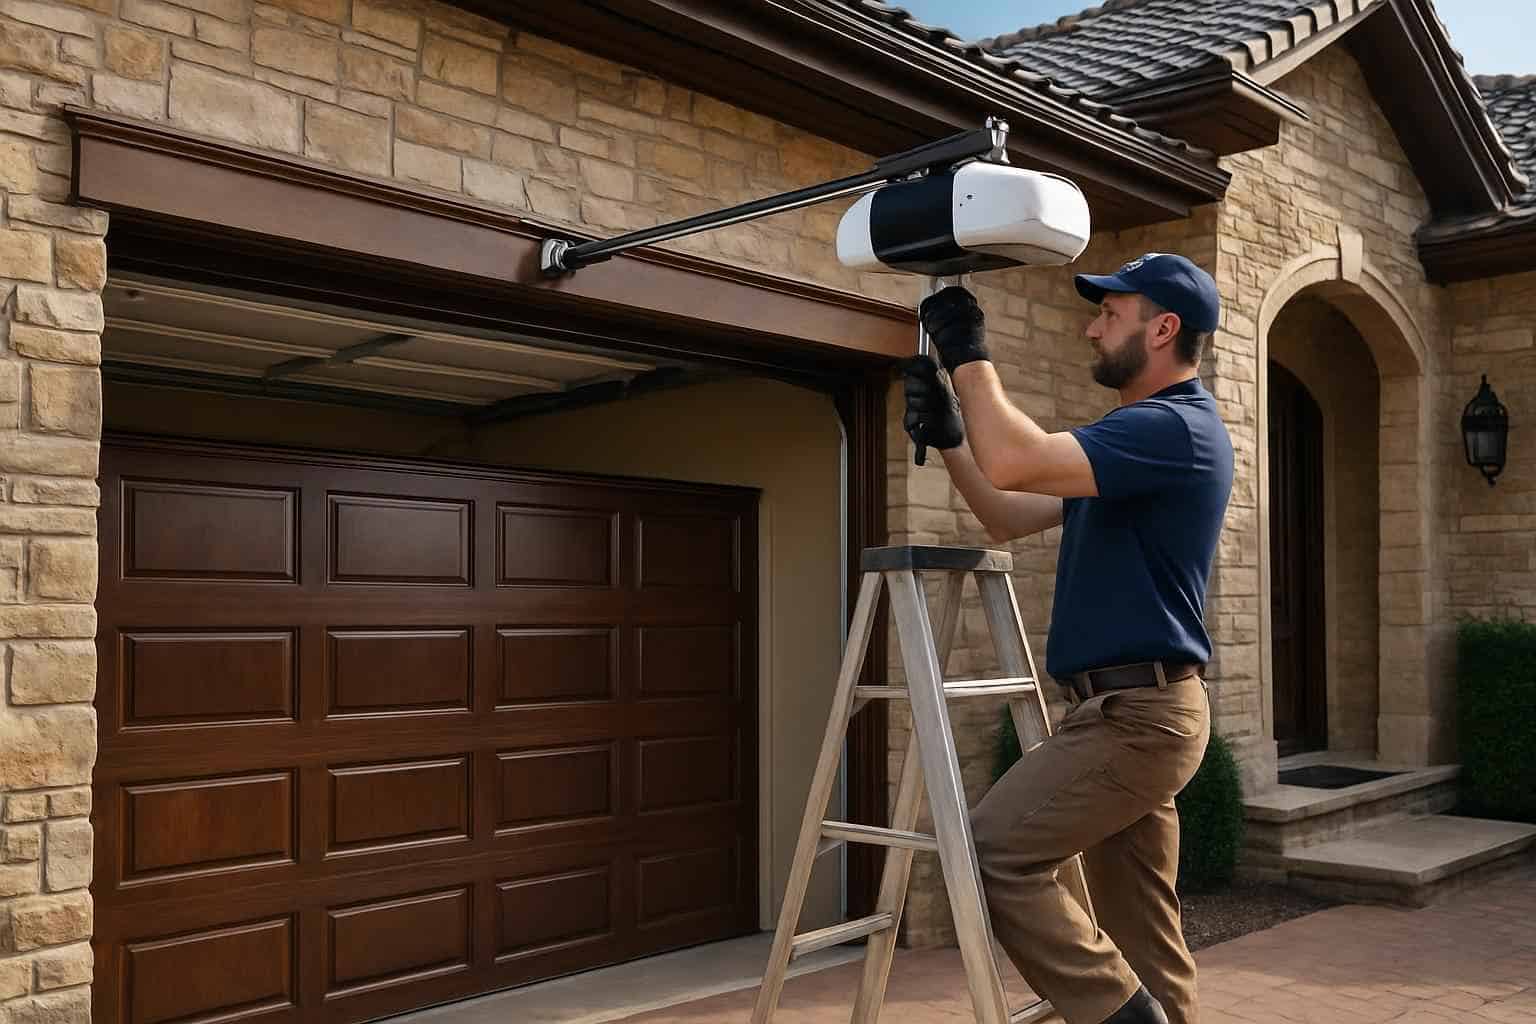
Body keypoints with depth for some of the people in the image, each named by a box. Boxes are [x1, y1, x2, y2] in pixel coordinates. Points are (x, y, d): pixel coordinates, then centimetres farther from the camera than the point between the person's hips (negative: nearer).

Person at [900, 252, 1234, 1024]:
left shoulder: (1177, 428, -14)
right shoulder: (1139, 433, 19)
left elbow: (1013, 462, -27)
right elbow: (1009, 518, 21)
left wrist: (968, 354, -14)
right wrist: (948, 437, 8)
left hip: (1136, 712, -10)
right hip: (1130, 709, 10)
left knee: (994, 852, -13)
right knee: (1141, 935, 12)